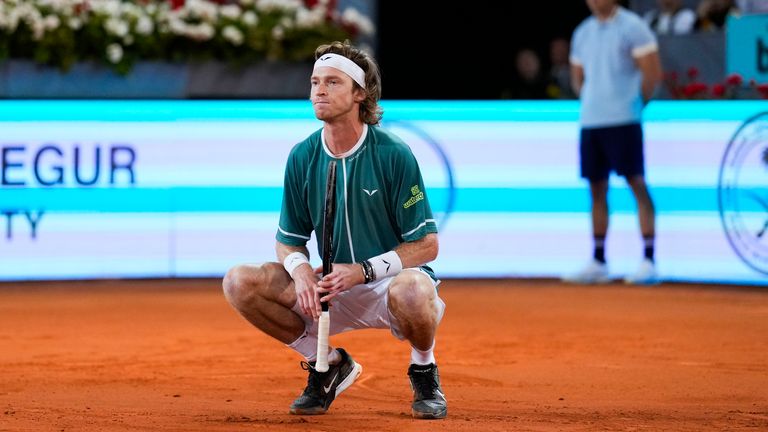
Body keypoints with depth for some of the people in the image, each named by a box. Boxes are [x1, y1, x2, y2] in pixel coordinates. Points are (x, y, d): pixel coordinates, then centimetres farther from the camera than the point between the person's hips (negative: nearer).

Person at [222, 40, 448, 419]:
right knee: (240, 283, -16)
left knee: (410, 289, -41)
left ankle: (424, 369, -5)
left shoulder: (394, 154, -14)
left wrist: (363, 270, -24)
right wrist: (300, 270, -17)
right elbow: (289, 240, 7)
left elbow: (427, 245, -12)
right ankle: (330, 364, 4)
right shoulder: (302, 157, -1)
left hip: (390, 279, -4)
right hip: (332, 292, 4)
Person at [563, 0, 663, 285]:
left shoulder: (633, 27, -4)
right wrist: (590, 102, 12)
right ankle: (598, 263, 15)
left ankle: (648, 262, -8)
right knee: (596, 190, 9)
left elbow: (653, 74, -8)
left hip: (623, 120, -7)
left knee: (637, 184, -8)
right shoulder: (582, 32, 15)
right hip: (590, 121, 7)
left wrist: (637, 103, -5)